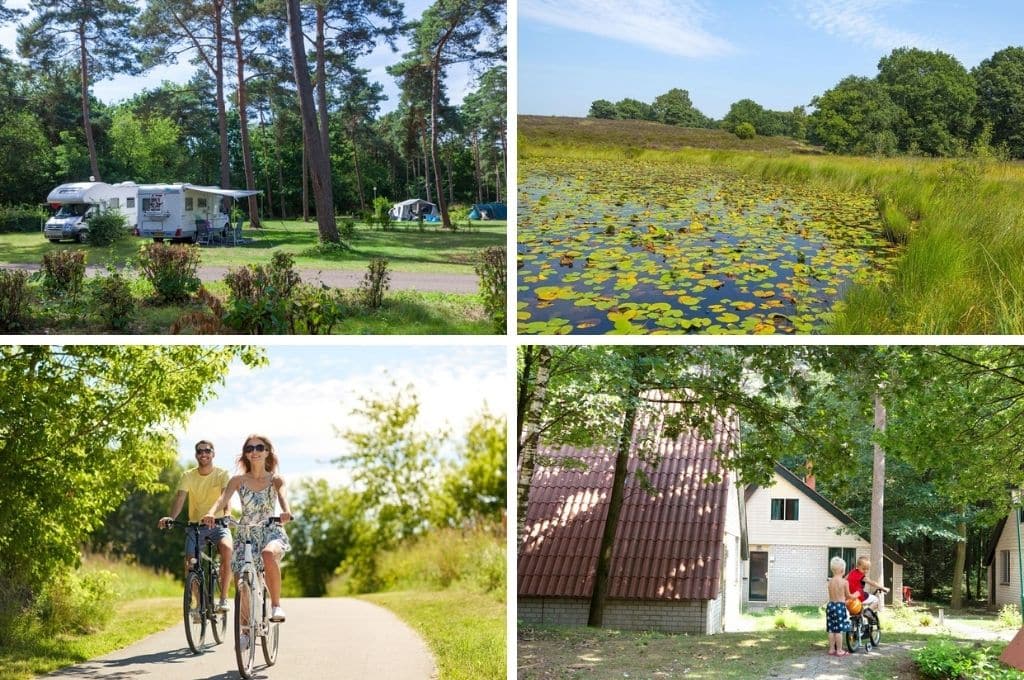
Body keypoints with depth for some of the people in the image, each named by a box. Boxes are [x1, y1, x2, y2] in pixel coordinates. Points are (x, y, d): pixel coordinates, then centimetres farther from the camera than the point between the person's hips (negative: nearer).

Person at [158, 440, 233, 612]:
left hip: (217, 524, -2)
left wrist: (226, 513, -43)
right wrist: (171, 517, -34)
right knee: (190, 566, -11)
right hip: (195, 525, 2)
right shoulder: (188, 476, -1)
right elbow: (180, 498, -14)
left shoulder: (222, 474, -5)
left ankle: (223, 598, -25)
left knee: (226, 548, -32)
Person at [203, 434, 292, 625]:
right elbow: (224, 498, -14)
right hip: (245, 534, 2)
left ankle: (276, 605, -22)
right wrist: (211, 513, -37)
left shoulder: (276, 480, 2)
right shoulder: (238, 480, 4)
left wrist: (286, 512, -43)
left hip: (271, 531, -2)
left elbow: (282, 496, -19)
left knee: (268, 555, -37)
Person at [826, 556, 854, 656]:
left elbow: (833, 595, 8)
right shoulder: (845, 582, -11)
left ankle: (831, 649, 16)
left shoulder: (830, 582, 4)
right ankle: (839, 650, 5)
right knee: (839, 630, 0)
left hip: (830, 605, 5)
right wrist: (854, 596, 20)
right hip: (840, 606, -5)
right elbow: (848, 595, -1)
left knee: (831, 629, 10)